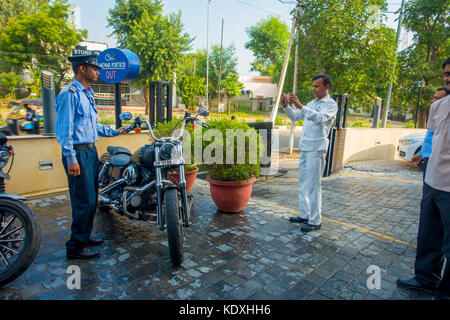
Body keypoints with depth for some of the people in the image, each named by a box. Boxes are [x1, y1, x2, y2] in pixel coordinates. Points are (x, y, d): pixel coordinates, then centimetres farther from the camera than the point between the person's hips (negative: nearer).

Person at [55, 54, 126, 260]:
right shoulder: (70, 93, -12)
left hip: (90, 151, 10)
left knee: (91, 199, 15)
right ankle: (75, 247, 5)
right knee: (84, 201, -7)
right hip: (77, 153, -10)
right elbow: (64, 128, -17)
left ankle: (84, 237, 29)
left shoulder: (87, 93, 18)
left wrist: (113, 132, 25)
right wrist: (71, 159, -21)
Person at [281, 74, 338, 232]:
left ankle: (315, 220, 3)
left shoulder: (331, 104, -4)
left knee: (313, 185, -6)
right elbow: (295, 117, 19)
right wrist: (286, 106, 1)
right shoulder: (311, 104, 20)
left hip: (317, 148, -8)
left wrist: (300, 105, -31)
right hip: (304, 147, 8)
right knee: (302, 182, 12)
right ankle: (304, 215, 22)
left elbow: (320, 118, -24)